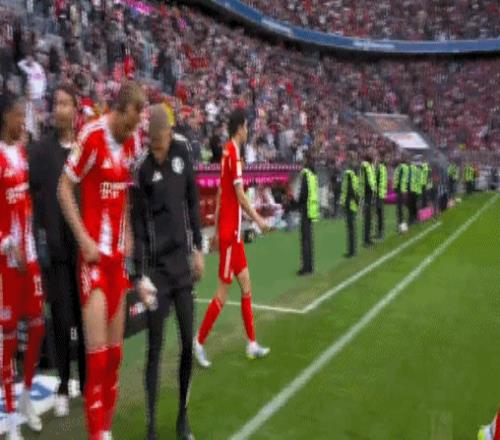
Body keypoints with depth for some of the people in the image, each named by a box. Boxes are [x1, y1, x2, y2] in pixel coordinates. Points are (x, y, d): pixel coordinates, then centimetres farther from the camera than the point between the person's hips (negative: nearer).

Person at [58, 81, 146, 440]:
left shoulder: (133, 141, 6)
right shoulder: (92, 136, -14)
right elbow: (64, 188, -9)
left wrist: (129, 235, 9)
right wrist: (84, 240, -13)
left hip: (120, 252, 6)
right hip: (94, 252, -6)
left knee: (115, 349, 12)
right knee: (97, 350, -6)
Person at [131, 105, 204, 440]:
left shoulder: (183, 149, -2)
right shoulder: (140, 167, -15)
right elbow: (137, 225, -13)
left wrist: (198, 248, 9)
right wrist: (141, 276, -16)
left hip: (182, 260, 4)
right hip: (156, 266, -4)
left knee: (189, 344, 8)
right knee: (155, 348, 0)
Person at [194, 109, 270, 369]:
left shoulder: (229, 152, 13)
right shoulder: (233, 153, -14)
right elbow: (240, 196, -19)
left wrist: (216, 229, 20)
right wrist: (258, 219, -9)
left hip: (231, 231, 9)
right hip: (229, 232, -9)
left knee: (246, 285, 13)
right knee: (223, 294, -3)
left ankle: (252, 344, 20)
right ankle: (199, 342, 8)